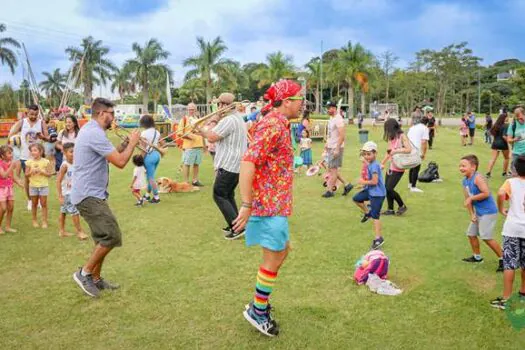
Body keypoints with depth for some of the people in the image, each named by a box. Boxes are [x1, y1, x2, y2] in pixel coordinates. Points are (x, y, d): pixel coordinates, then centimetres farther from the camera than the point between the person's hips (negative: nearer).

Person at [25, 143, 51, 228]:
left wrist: (41, 171, -18)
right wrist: (31, 172, -17)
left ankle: (44, 221, 10)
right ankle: (34, 220, 24)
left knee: (43, 204, 3)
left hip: (43, 185, -2)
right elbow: (26, 174, 2)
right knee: (34, 204, 11)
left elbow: (49, 174, -5)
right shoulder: (29, 162, -2)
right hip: (33, 185, 2)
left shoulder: (45, 162, -6)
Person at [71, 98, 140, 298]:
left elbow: (111, 157, 23)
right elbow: (120, 162, -20)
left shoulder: (90, 130, 16)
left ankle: (95, 279, 24)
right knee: (112, 237, -12)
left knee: (104, 239, 16)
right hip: (89, 196, -11)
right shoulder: (95, 133, -19)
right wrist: (132, 143, -7)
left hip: (90, 194, 11)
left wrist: (126, 144, 12)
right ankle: (85, 273, 0)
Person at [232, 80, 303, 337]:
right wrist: (246, 205, -28)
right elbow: (248, 163, -27)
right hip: (269, 204, -10)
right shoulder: (273, 125, -18)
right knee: (274, 258, 0)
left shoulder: (279, 124, 14)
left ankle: (260, 301, 31)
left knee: (281, 252, 19)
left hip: (275, 203, 10)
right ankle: (258, 311, 16)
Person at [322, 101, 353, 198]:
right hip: (330, 147, 10)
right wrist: (327, 144, 16)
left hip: (336, 148, -10)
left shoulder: (338, 119, -16)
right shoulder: (331, 118, 13)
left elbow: (342, 135, -22)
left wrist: (337, 149, -24)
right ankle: (347, 185, 21)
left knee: (333, 169, -2)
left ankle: (330, 190, 6)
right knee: (331, 169, 13)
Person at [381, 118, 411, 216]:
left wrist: (395, 151, -21)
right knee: (386, 188, 6)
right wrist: (382, 163, 12)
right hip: (391, 167, 8)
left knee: (389, 189, -9)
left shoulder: (402, 136, -11)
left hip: (398, 168, -8)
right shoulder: (391, 138, 10)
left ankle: (402, 206, 10)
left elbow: (409, 149, -21)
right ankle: (390, 209, 17)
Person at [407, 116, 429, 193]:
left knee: (412, 167, 23)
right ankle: (413, 187, 2)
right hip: (417, 151, -7)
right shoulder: (425, 129, 0)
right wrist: (424, 153, -6)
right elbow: (424, 142, -10)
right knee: (416, 169, 0)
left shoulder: (412, 127, 20)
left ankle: (410, 183, 34)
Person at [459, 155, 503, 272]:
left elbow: (486, 193, -30)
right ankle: (477, 257, 36)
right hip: (478, 212, 10)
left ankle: (503, 259, 5)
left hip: (488, 212, -10)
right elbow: (467, 199, 5)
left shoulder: (477, 178, -21)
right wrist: (472, 214, -3)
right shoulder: (465, 181, 5)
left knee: (486, 237, -10)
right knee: (471, 234, 17)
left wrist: (471, 198, -20)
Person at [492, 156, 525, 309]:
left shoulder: (510, 182, -1)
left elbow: (501, 194, -21)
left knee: (510, 264, 0)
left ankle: (506, 298, 2)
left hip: (512, 228, -2)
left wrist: (501, 209, -5)